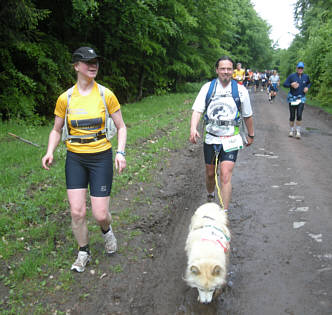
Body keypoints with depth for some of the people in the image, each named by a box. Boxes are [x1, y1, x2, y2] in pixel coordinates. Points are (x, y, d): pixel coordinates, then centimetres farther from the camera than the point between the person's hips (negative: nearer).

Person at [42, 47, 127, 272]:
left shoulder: (106, 95, -4)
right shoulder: (65, 98, -1)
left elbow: (121, 127, 3)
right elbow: (56, 130, 10)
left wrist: (121, 153, -11)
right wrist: (50, 152, -7)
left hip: (101, 157, -1)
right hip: (75, 158, 2)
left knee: (100, 214, -2)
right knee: (77, 211, -1)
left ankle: (106, 230, 36)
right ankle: (84, 253, 25)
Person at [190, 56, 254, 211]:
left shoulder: (241, 90, -2)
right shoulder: (208, 88, -2)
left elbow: (247, 116, 10)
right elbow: (197, 110, -10)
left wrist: (251, 135, 19)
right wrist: (193, 129, -28)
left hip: (231, 140, -2)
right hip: (211, 138, 2)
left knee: (226, 176, -12)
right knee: (210, 173, 17)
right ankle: (210, 195, 47)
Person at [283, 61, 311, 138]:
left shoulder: (306, 76, 4)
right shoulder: (291, 76, -4)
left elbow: (309, 83, 22)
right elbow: (284, 84, -5)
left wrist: (307, 87, 2)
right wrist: (291, 85, -23)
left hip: (301, 98, 1)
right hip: (292, 98, -1)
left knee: (299, 115, -10)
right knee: (292, 116, 4)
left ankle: (298, 131, 1)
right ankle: (292, 130, 22)